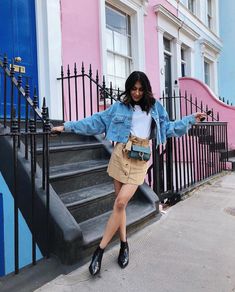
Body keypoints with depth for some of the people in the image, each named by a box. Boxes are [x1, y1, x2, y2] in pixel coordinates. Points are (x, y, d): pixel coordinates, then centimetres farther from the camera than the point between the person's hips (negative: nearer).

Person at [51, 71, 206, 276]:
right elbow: (96, 121, 7)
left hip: (141, 158, -1)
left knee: (120, 203, -12)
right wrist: (67, 127, 4)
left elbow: (167, 127, 19)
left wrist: (191, 120, 15)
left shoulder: (155, 107, 12)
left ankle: (100, 250, 0)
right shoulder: (119, 107, 8)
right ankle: (124, 244, 21)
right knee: (120, 203, 3)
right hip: (121, 154, 1)